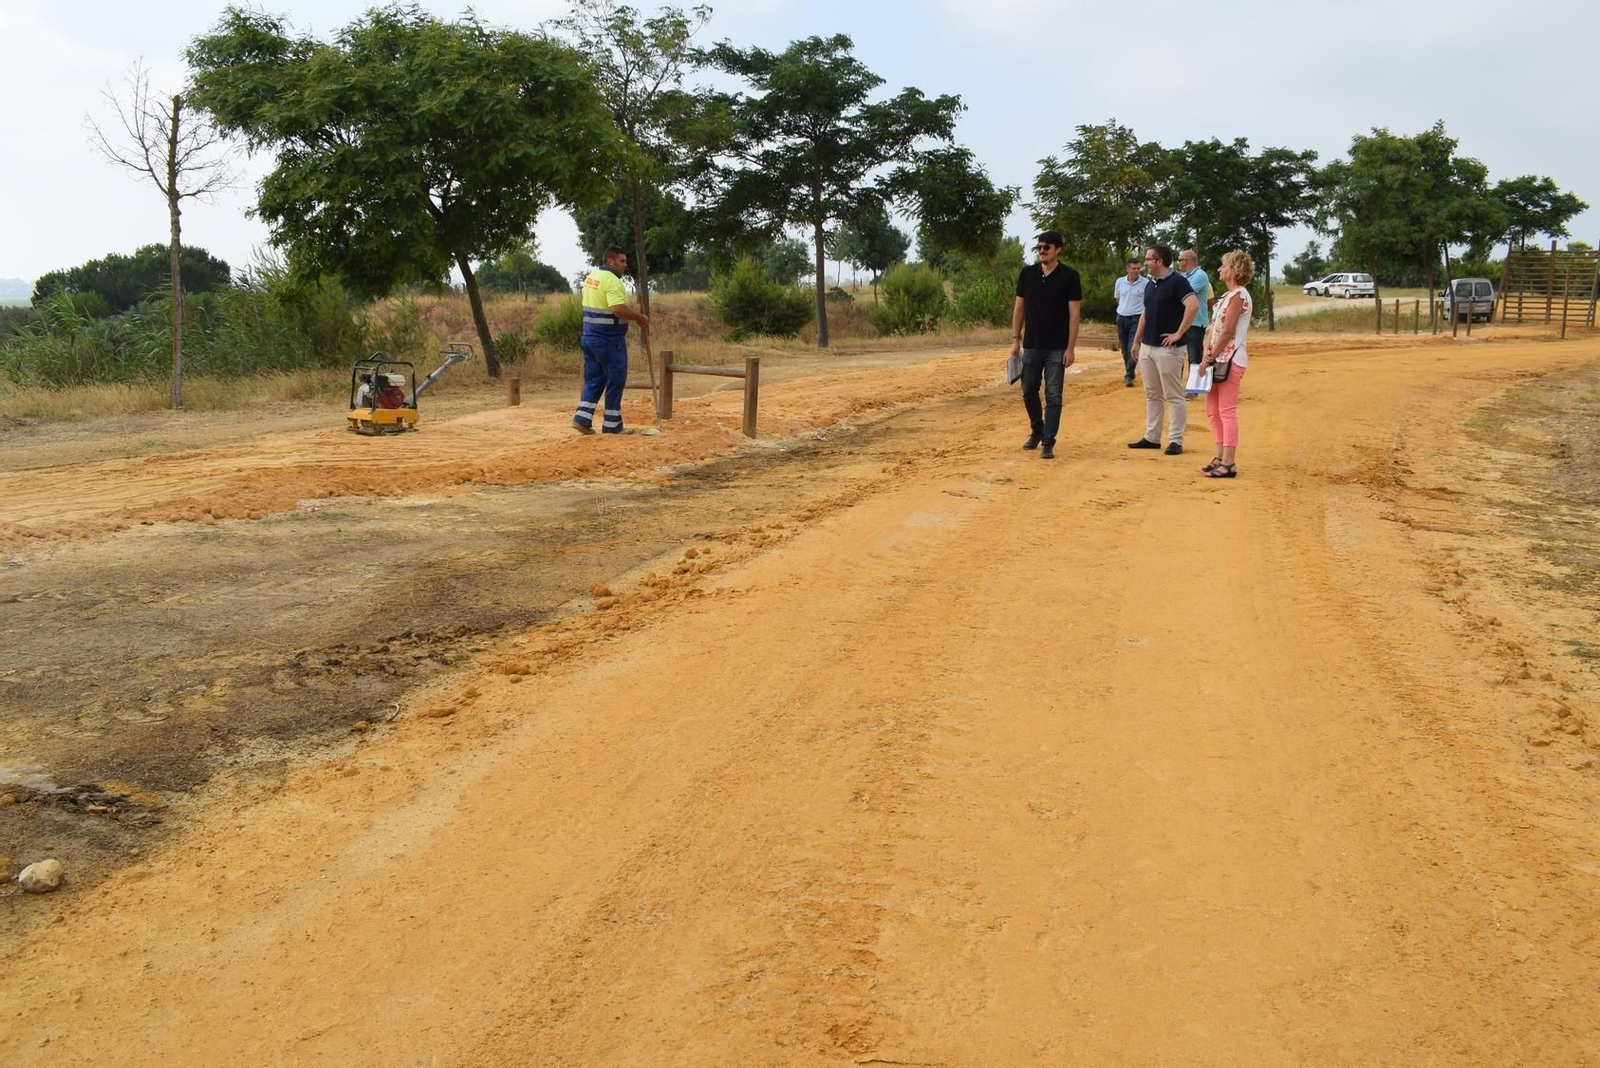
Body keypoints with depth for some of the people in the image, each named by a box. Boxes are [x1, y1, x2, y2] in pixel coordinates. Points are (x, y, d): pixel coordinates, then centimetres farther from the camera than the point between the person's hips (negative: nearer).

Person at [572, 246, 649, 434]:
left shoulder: (591, 277, 14)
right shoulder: (612, 280, -16)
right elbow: (618, 309, -28)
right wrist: (640, 318, -15)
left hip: (589, 336, 9)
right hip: (609, 340, -9)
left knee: (594, 379, 13)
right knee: (615, 381, 2)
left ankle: (582, 418, 4)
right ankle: (612, 424, 8)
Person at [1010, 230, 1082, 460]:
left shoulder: (1069, 276, -6)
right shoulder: (1027, 273, 4)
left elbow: (1074, 314, -7)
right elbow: (1019, 307, 9)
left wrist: (1071, 348, -12)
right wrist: (1015, 339, 3)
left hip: (1057, 348, -4)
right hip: (1031, 345, 4)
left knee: (1053, 396, -2)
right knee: (1029, 392, 11)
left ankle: (1048, 442, 2)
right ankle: (1036, 431, 32)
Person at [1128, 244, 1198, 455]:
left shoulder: (1177, 281, -12)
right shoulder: (1150, 284, 14)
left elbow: (1193, 305, -24)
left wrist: (1179, 333, -23)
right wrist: (1137, 341, 18)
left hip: (1168, 348, -9)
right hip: (1147, 347, 9)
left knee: (1173, 396, -3)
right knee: (1152, 395, 14)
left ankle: (1175, 441, 0)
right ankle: (1151, 437, 21)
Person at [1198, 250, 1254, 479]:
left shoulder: (1238, 295, -13)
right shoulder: (1227, 296, 17)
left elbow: (1227, 332, -18)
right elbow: (1214, 328, 13)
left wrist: (1211, 357, -14)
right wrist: (1207, 354, -1)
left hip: (1231, 360, -10)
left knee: (1227, 412, -9)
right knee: (1212, 410, 13)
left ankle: (1228, 464, -7)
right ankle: (1220, 458, 20)